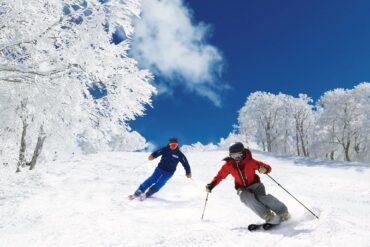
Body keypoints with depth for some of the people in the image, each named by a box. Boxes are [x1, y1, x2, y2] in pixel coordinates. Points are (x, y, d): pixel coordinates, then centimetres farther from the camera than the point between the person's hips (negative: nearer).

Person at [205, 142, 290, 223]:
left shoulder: (250, 162, -16)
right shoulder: (228, 165, -9)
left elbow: (268, 168, -13)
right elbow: (220, 176, 4)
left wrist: (264, 169, -37)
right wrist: (211, 185, -8)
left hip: (255, 185, -1)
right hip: (242, 189, 2)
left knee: (261, 197, -30)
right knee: (248, 197, -31)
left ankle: (283, 213, -14)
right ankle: (268, 216, -26)